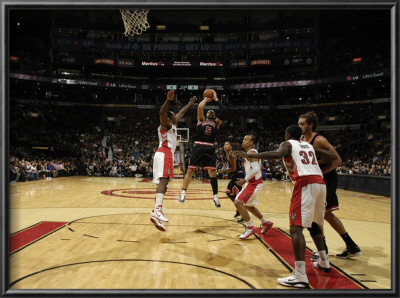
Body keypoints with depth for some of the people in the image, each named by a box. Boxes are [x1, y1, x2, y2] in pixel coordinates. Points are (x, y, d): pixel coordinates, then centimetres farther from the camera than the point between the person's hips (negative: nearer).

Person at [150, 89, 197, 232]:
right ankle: (157, 211, -40)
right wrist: (168, 100, -33)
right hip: (165, 154, -10)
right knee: (163, 180, -24)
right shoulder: (166, 123, 4)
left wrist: (190, 104, 52)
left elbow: (181, 113, 43)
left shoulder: (172, 124, 28)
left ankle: (156, 210, 5)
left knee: (163, 182, 7)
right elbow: (162, 112, -19)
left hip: (164, 154, 10)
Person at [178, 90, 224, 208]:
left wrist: (216, 99, 13)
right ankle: (183, 193, 8)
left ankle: (215, 197, 9)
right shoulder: (201, 120, 15)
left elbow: (223, 111, 4)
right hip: (198, 147, -1)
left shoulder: (216, 122, 17)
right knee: (190, 170, 0)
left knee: (212, 173, 0)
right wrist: (206, 99, 15)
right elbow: (199, 107, -1)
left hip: (210, 149, 1)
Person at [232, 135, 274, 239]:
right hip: (253, 182, 11)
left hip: (254, 183, -11)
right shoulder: (250, 153, 15)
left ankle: (250, 227, -7)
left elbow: (256, 169, -29)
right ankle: (265, 223, 33)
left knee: (238, 202, -15)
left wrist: (245, 180, -22)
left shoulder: (251, 153, -17)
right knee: (248, 205, 22)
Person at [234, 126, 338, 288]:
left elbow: (277, 154, -14)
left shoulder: (287, 144, 10)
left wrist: (250, 155, -17)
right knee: (313, 224, 27)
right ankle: (323, 262, 37)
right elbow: (334, 157, 26)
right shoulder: (310, 146, 28)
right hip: (320, 183, 7)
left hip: (305, 184, -7)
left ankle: (300, 276, -20)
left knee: (296, 228, -10)